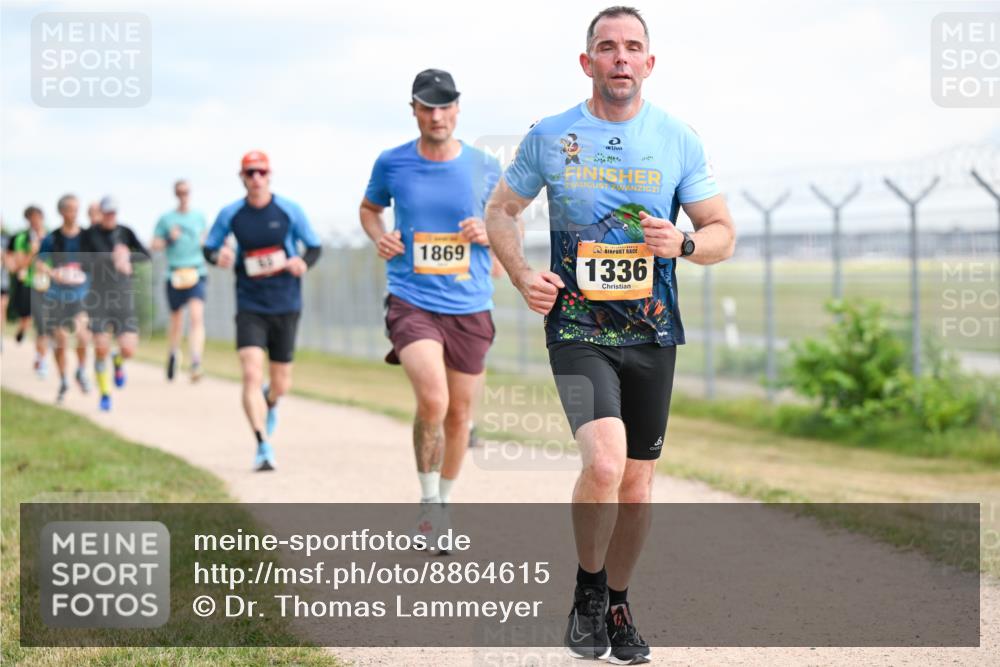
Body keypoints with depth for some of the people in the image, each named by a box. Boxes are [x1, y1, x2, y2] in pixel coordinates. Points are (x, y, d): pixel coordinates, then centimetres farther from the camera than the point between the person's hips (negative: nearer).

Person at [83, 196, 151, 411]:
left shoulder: (125, 232, 4)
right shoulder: (90, 234, -1)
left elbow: (146, 255, -4)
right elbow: (85, 263, -11)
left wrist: (127, 256, -22)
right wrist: (113, 259, -20)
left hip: (124, 296, 1)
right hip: (99, 297, -1)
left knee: (128, 350, -9)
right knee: (101, 348, -7)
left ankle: (118, 361, 29)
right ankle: (105, 394, 12)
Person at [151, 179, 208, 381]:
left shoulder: (199, 217, 11)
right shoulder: (166, 219, 5)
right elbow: (155, 245, 7)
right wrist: (169, 239, -10)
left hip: (196, 273, 0)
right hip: (174, 274, 0)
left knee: (197, 316, -18)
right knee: (176, 320, 9)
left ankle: (196, 364, -26)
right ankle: (173, 353, 38)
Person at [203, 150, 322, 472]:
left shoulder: (289, 210, -3)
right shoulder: (231, 214, -1)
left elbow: (314, 247, 5)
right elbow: (208, 247, 10)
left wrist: (303, 262, -17)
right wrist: (218, 255, -13)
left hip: (285, 306, 1)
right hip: (250, 307, -1)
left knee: (281, 384, 9)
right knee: (251, 375, -19)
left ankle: (270, 403, 47)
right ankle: (263, 446, -18)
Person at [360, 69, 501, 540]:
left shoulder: (485, 168, 1)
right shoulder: (391, 163, 0)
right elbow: (369, 207, 20)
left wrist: (489, 234, -9)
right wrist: (378, 236, -2)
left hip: (470, 307, 2)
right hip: (411, 302, -2)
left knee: (459, 413, 11)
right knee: (432, 401, -23)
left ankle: (443, 504, 33)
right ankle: (428, 501, -2)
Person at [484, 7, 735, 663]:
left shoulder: (680, 140, 1)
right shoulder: (549, 136, 0)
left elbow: (724, 233, 6)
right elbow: (501, 211, 13)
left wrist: (683, 244, -16)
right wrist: (523, 276, -5)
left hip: (652, 336, 2)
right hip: (577, 332, -2)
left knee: (637, 486, 8)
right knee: (605, 462, -22)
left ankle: (618, 605, 31)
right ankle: (588, 590, 2)